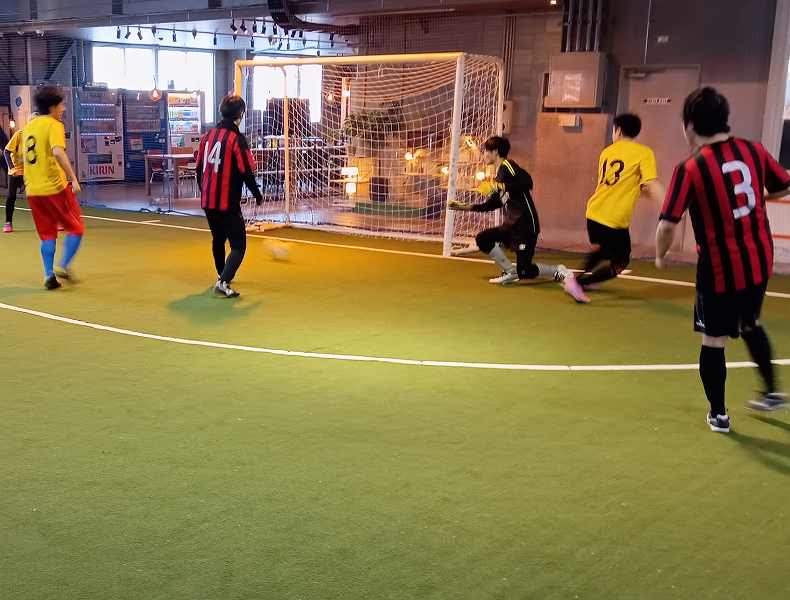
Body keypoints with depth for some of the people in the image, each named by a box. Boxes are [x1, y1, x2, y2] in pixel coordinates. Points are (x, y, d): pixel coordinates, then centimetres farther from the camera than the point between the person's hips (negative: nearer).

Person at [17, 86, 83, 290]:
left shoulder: (29, 126, 14)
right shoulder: (54, 125, -8)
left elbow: (21, 157, 21)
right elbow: (58, 152, -25)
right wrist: (74, 178, -26)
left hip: (33, 190, 7)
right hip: (55, 187, -7)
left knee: (47, 235, 13)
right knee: (76, 228, 7)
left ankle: (49, 275, 7)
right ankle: (64, 266, -3)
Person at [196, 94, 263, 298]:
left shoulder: (208, 135, 7)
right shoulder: (236, 139, -15)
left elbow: (200, 168, 13)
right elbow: (247, 172, -15)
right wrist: (257, 194, -1)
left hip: (208, 201, 8)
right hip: (228, 203, -8)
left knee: (218, 239, 26)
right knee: (238, 245, -4)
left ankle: (222, 275, 42)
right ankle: (224, 282, -20)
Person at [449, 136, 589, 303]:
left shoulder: (507, 166, -7)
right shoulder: (499, 175, 19)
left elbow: (527, 182, -25)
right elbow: (491, 205, 27)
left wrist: (501, 187, -23)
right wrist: (465, 207, 27)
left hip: (526, 225, -9)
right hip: (511, 226, 9)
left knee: (525, 272, -14)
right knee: (482, 239, -1)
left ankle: (560, 273, 1)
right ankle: (511, 272, 9)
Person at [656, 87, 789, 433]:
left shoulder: (690, 169, -16)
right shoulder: (753, 151, -2)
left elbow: (668, 225, -20)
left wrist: (660, 255, -1)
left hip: (719, 269, -5)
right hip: (759, 262, 6)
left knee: (713, 341, 10)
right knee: (750, 326, 28)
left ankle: (718, 414, 21)